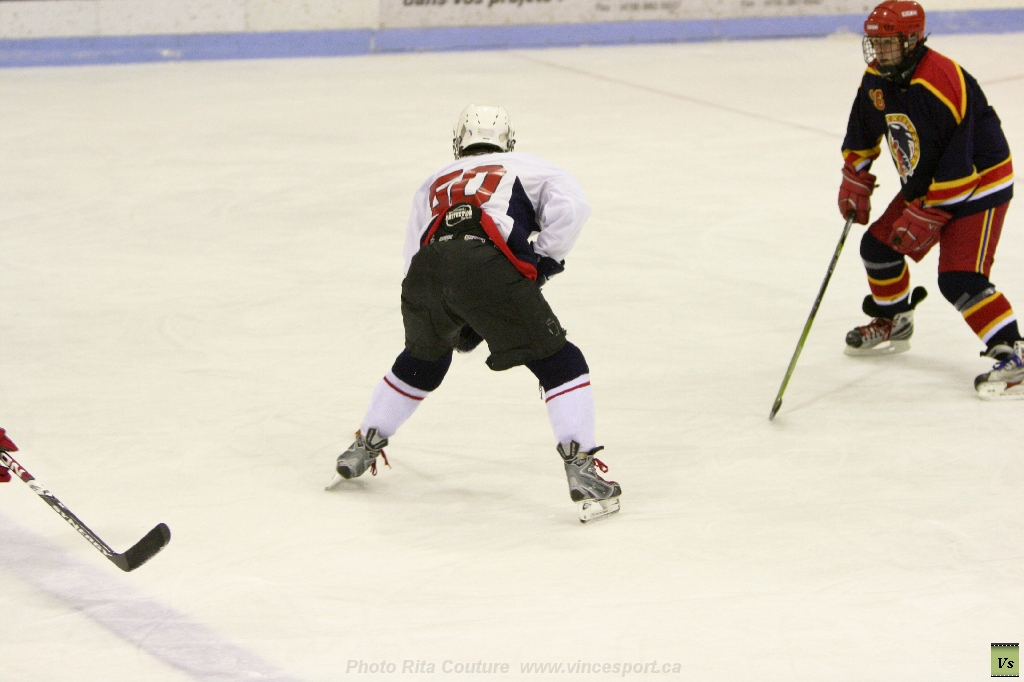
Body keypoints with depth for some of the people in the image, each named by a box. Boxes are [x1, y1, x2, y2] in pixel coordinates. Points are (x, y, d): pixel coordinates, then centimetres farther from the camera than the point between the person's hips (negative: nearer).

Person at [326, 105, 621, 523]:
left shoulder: (434, 184, 39)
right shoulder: (525, 168, 29)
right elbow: (570, 204, 9)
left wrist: (462, 330, 39)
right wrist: (544, 261, 16)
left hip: (425, 273, 4)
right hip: (491, 272, -4)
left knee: (422, 361, 33)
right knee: (560, 365, 6)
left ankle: (363, 447, 42)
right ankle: (582, 470, -8)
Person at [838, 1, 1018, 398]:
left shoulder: (942, 85, -31)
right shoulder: (876, 79, -3)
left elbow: (957, 164, -30)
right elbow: (863, 134, 16)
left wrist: (927, 216, -25)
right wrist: (855, 183, 14)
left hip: (979, 185, -9)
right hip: (923, 184, 9)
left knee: (959, 278, -21)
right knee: (879, 246, 14)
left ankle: (1013, 355, -19)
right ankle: (893, 324, 37)